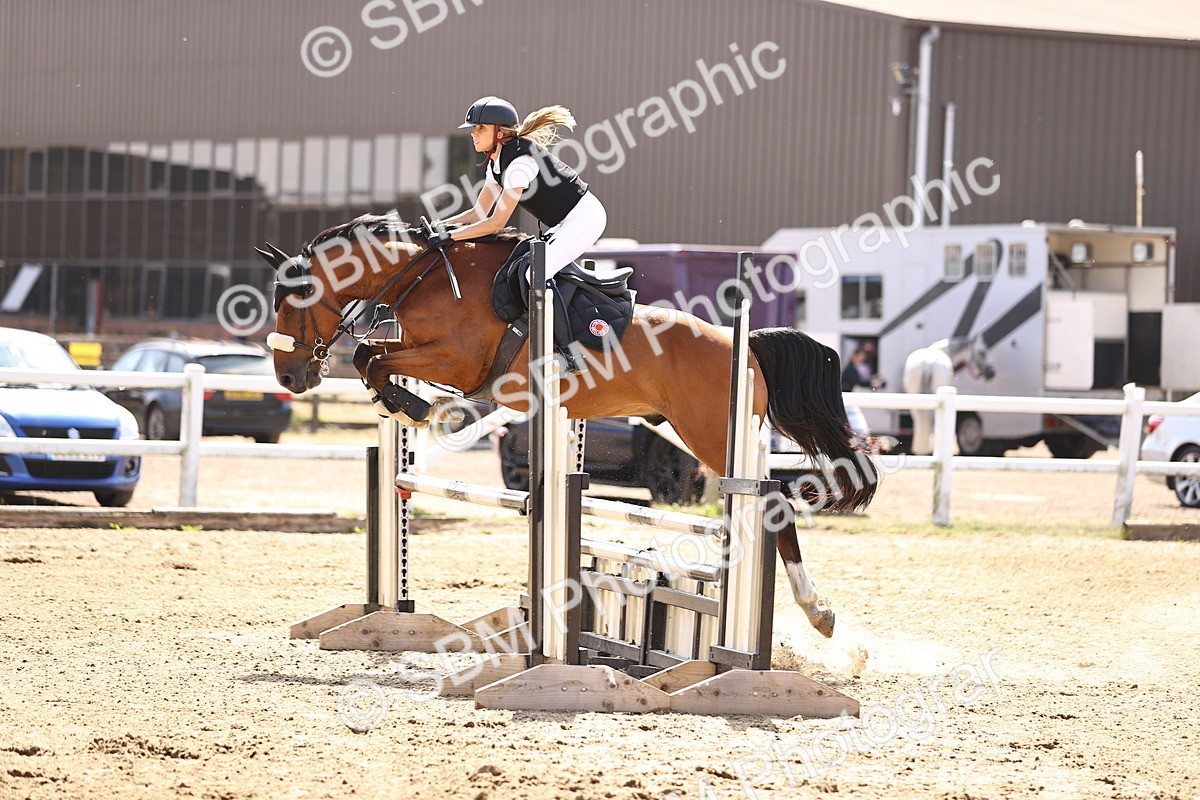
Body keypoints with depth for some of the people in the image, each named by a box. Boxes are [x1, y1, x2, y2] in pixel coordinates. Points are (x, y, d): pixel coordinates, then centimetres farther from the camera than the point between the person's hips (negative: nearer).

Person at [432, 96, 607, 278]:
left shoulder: (519, 161, -24)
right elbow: (479, 214, 11)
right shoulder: (495, 164, 5)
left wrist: (449, 236, -22)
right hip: (565, 223, 10)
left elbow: (496, 223, -24)